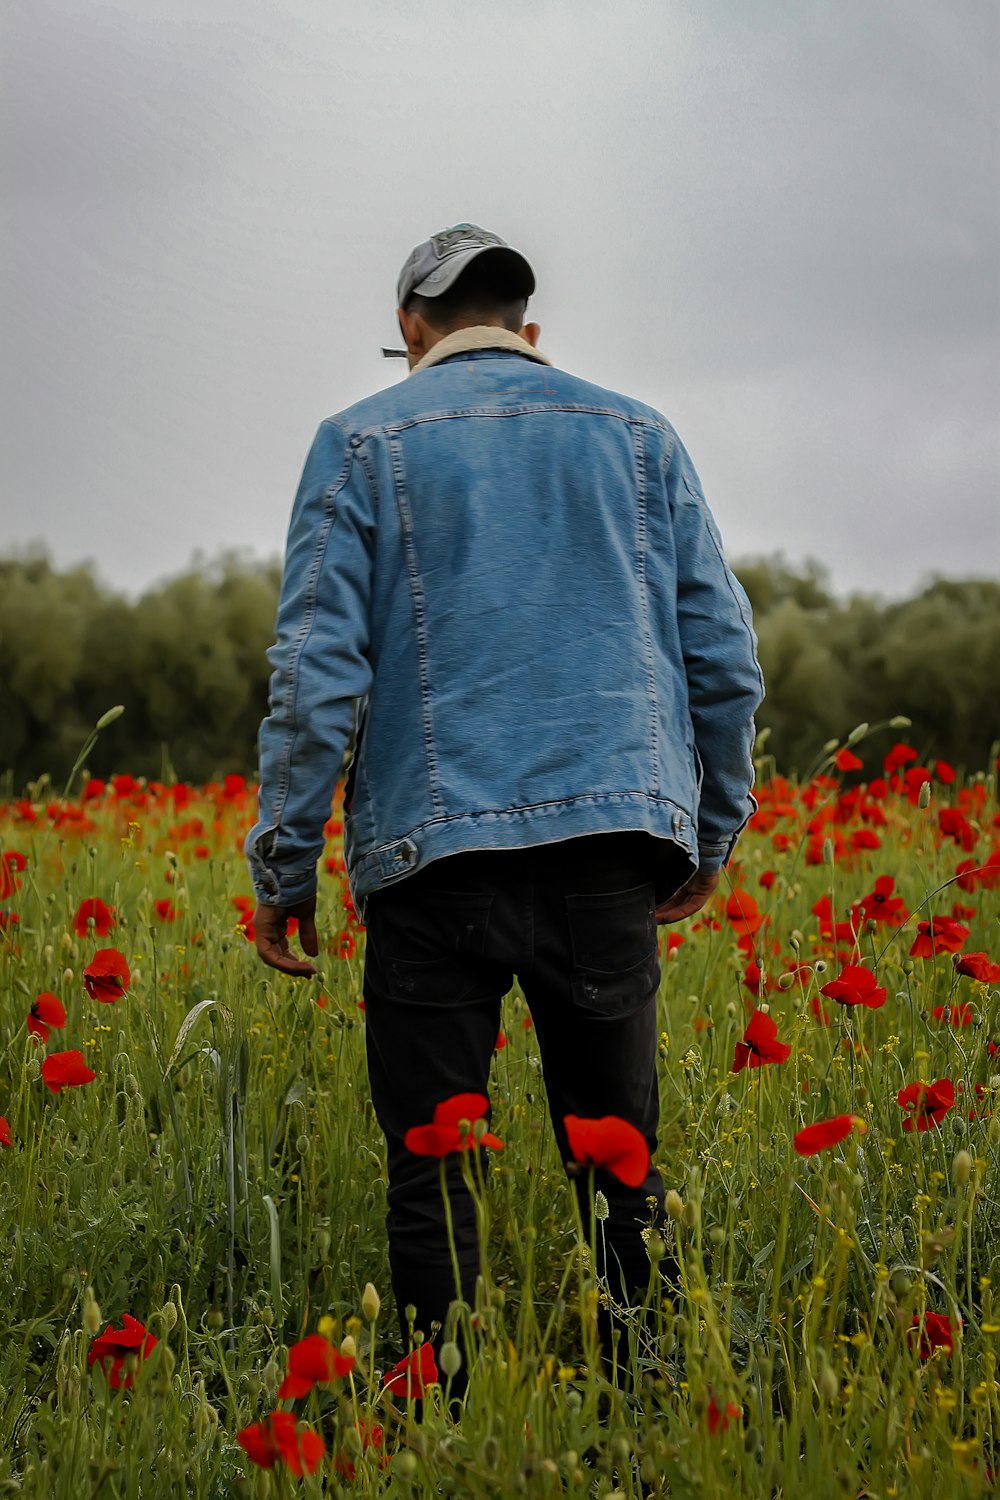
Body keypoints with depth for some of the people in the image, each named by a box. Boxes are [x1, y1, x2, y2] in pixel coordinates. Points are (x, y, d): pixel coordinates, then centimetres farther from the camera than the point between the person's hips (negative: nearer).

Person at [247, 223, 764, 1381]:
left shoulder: (362, 444, 6)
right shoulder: (638, 436, 13)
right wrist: (713, 832, 21)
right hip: (606, 839, 2)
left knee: (432, 1168, 3)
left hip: (434, 849, -2)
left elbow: (317, 668, -3)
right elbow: (724, 656, 11)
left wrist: (283, 864, 2)